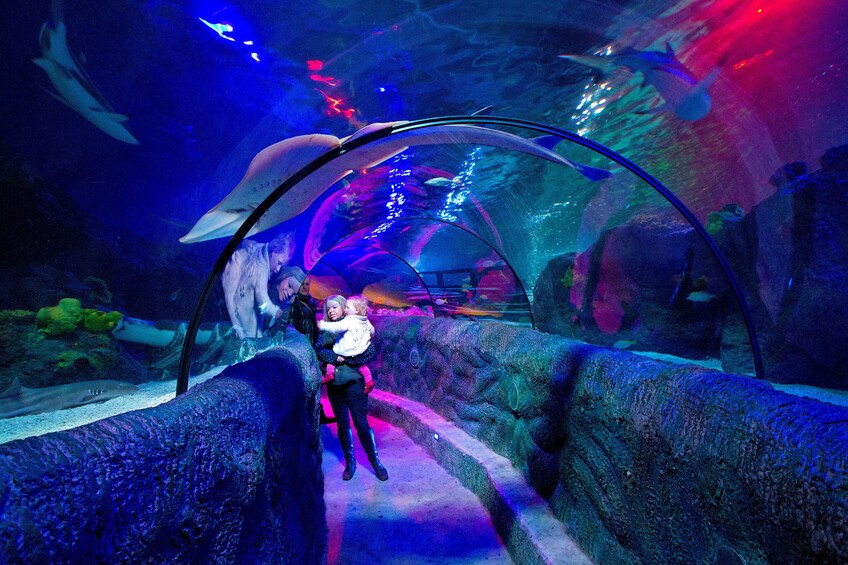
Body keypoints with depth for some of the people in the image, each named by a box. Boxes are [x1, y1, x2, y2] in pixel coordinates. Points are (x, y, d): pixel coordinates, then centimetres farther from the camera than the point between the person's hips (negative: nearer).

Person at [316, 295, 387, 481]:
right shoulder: (325, 330, 8)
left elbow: (369, 351, -12)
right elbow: (319, 351, -7)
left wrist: (346, 358, -16)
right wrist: (337, 357, -20)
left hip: (353, 382, -4)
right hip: (334, 384, 4)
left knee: (361, 423, 0)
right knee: (342, 425, 13)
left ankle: (375, 461, 17)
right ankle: (350, 462, 29)